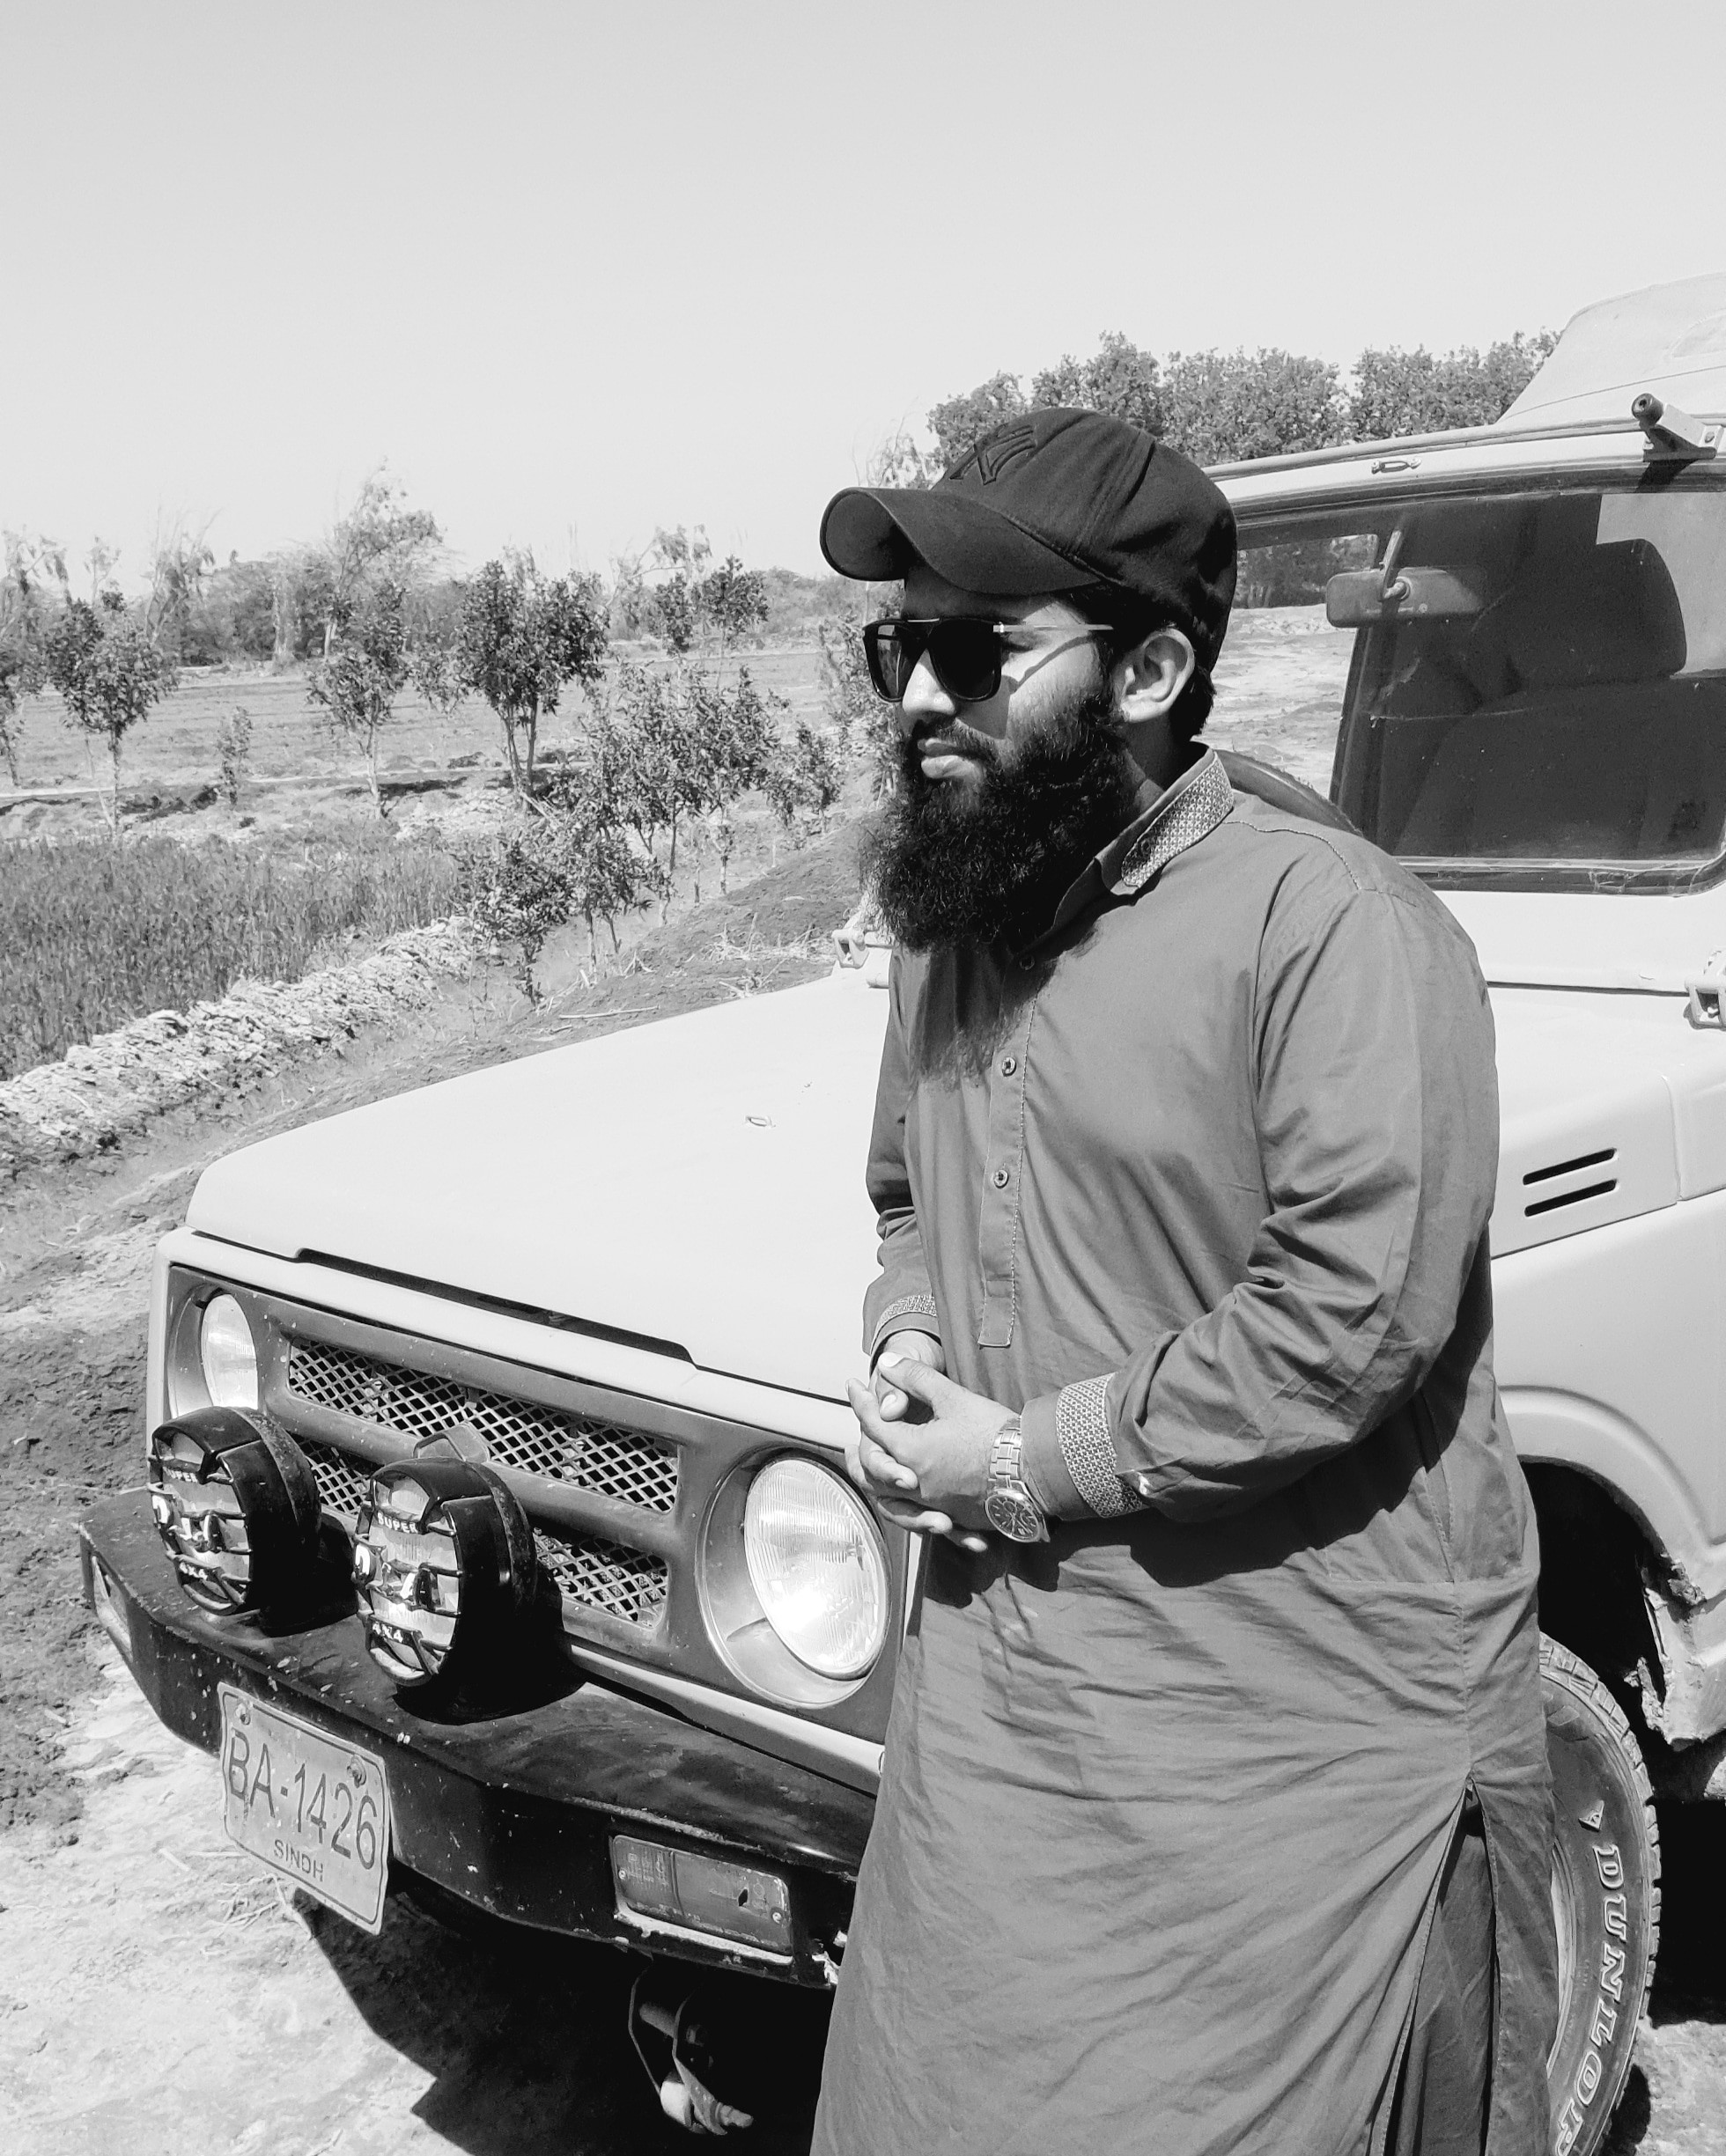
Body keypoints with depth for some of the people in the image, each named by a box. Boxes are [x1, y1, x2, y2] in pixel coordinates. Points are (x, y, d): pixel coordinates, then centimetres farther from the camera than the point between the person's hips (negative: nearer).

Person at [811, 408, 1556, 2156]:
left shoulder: (1333, 926, -18)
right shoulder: (949, 929, 8)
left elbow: (1354, 1322, -24)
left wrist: (1024, 1457, -17)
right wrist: (902, 1346, 0)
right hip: (996, 1702, 7)